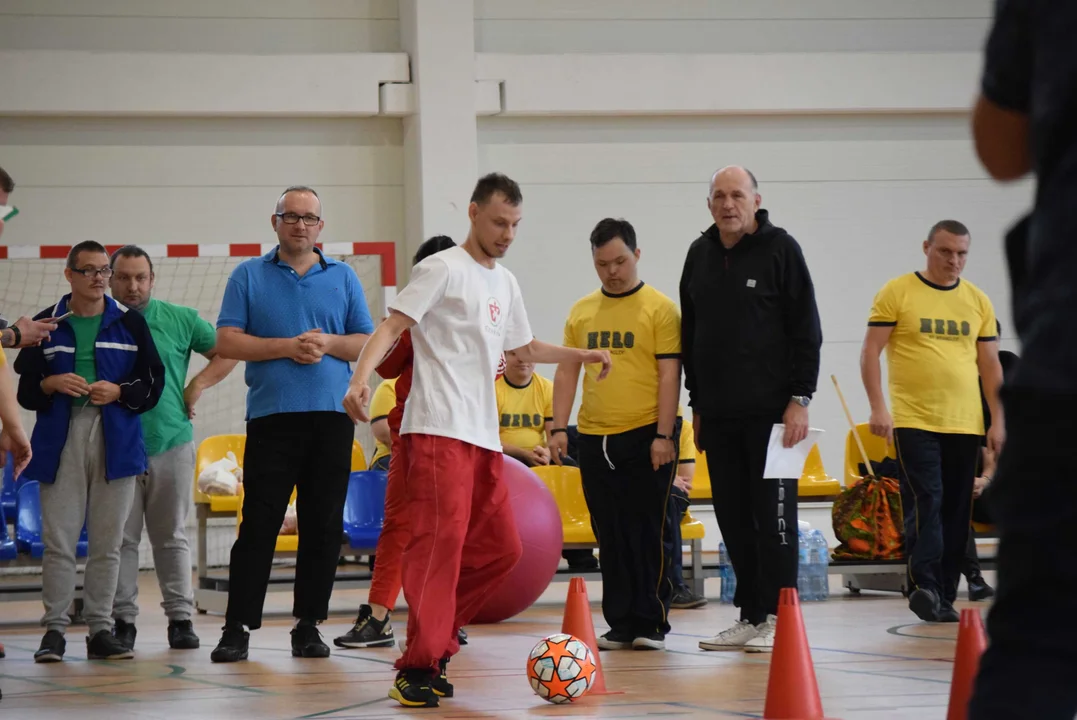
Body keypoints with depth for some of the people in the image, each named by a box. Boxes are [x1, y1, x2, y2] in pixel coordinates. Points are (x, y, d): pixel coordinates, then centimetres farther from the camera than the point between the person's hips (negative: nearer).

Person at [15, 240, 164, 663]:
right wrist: (50, 384, -13)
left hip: (116, 441, 1)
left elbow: (153, 382, 8)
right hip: (60, 442, -1)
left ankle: (100, 629, 8)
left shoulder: (130, 324, 9)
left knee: (107, 542, 3)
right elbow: (24, 388, 7)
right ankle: (54, 629, 1)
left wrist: (119, 391, -9)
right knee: (58, 541, -4)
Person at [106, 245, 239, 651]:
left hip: (171, 442, 1)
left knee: (172, 537, 6)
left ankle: (181, 618, 10)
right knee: (121, 538, 1)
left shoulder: (180, 320, 5)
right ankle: (122, 618, 7)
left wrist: (197, 386, 1)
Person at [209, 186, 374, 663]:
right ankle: (238, 627, -3)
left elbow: (367, 342, 10)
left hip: (332, 415, 2)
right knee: (259, 524, -5)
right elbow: (227, 342, -1)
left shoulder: (343, 278, 13)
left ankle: (308, 624, 10)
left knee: (323, 526, 3)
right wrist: (287, 346, -11)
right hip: (271, 415, -2)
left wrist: (328, 344, -9)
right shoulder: (249, 276, 7)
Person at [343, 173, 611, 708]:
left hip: (483, 435, 9)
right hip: (438, 428, -9)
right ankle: (419, 667, -19)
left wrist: (583, 355, 28)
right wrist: (360, 377, -29)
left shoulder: (505, 284, 20)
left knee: (500, 548, 8)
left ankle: (433, 642, 16)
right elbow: (392, 326, -13)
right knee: (441, 540, -18)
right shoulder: (443, 269, -5)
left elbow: (525, 348, 35)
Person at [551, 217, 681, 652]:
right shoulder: (581, 312, 12)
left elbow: (669, 375, -7)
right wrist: (559, 427, 5)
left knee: (646, 533, -2)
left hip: (645, 436, -5)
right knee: (611, 536, 7)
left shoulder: (660, 309, -3)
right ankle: (621, 624, 12)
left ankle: (651, 623, 3)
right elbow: (567, 371, 14)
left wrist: (664, 435, -13)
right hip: (594, 438, 5)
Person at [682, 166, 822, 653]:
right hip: (718, 415, 5)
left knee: (774, 516, -3)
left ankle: (776, 618, 1)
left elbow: (806, 330, -6)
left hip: (771, 412, -5)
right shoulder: (700, 256, 12)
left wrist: (800, 399, -11)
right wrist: (697, 403, 14)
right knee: (733, 519, 7)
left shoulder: (780, 249, -3)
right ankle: (749, 616, 12)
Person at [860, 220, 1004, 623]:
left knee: (956, 512, 4)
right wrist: (878, 407, -12)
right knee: (925, 503, -14)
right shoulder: (896, 293, 0)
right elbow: (871, 352, -2)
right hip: (913, 421, -4)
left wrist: (997, 421, 7)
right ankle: (924, 587, -18)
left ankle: (944, 597, 9)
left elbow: (990, 366, 14)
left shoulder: (978, 301, 11)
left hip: (964, 425, 4)